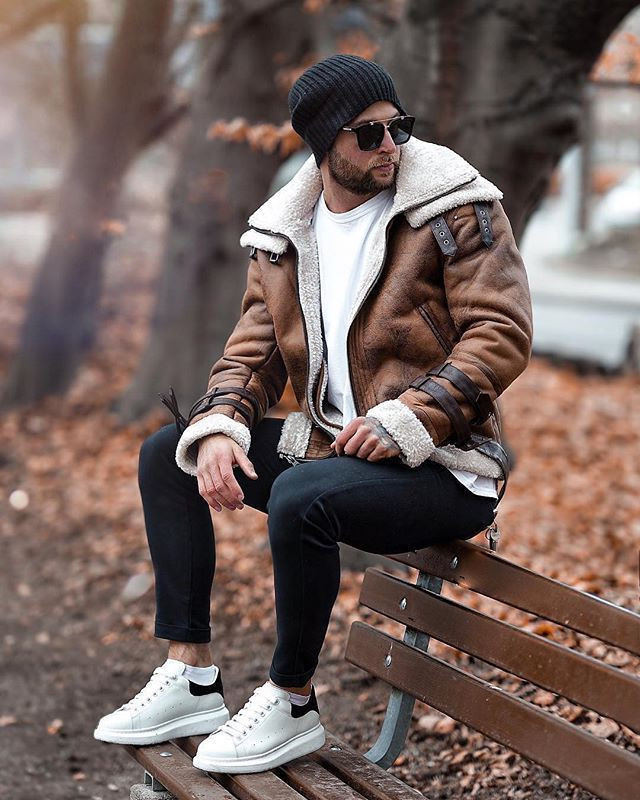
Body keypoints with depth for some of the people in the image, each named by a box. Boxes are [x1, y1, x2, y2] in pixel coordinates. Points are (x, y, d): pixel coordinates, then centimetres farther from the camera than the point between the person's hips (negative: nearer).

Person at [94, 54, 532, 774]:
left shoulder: (456, 208, -9)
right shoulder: (283, 234, 9)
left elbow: (502, 334, -14)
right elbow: (255, 350, 10)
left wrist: (408, 418, -24)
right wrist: (218, 428, -11)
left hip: (438, 466, -7)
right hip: (324, 445, 8)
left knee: (302, 496, -35)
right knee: (166, 456, 4)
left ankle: (292, 702, -13)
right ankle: (192, 679, 3)